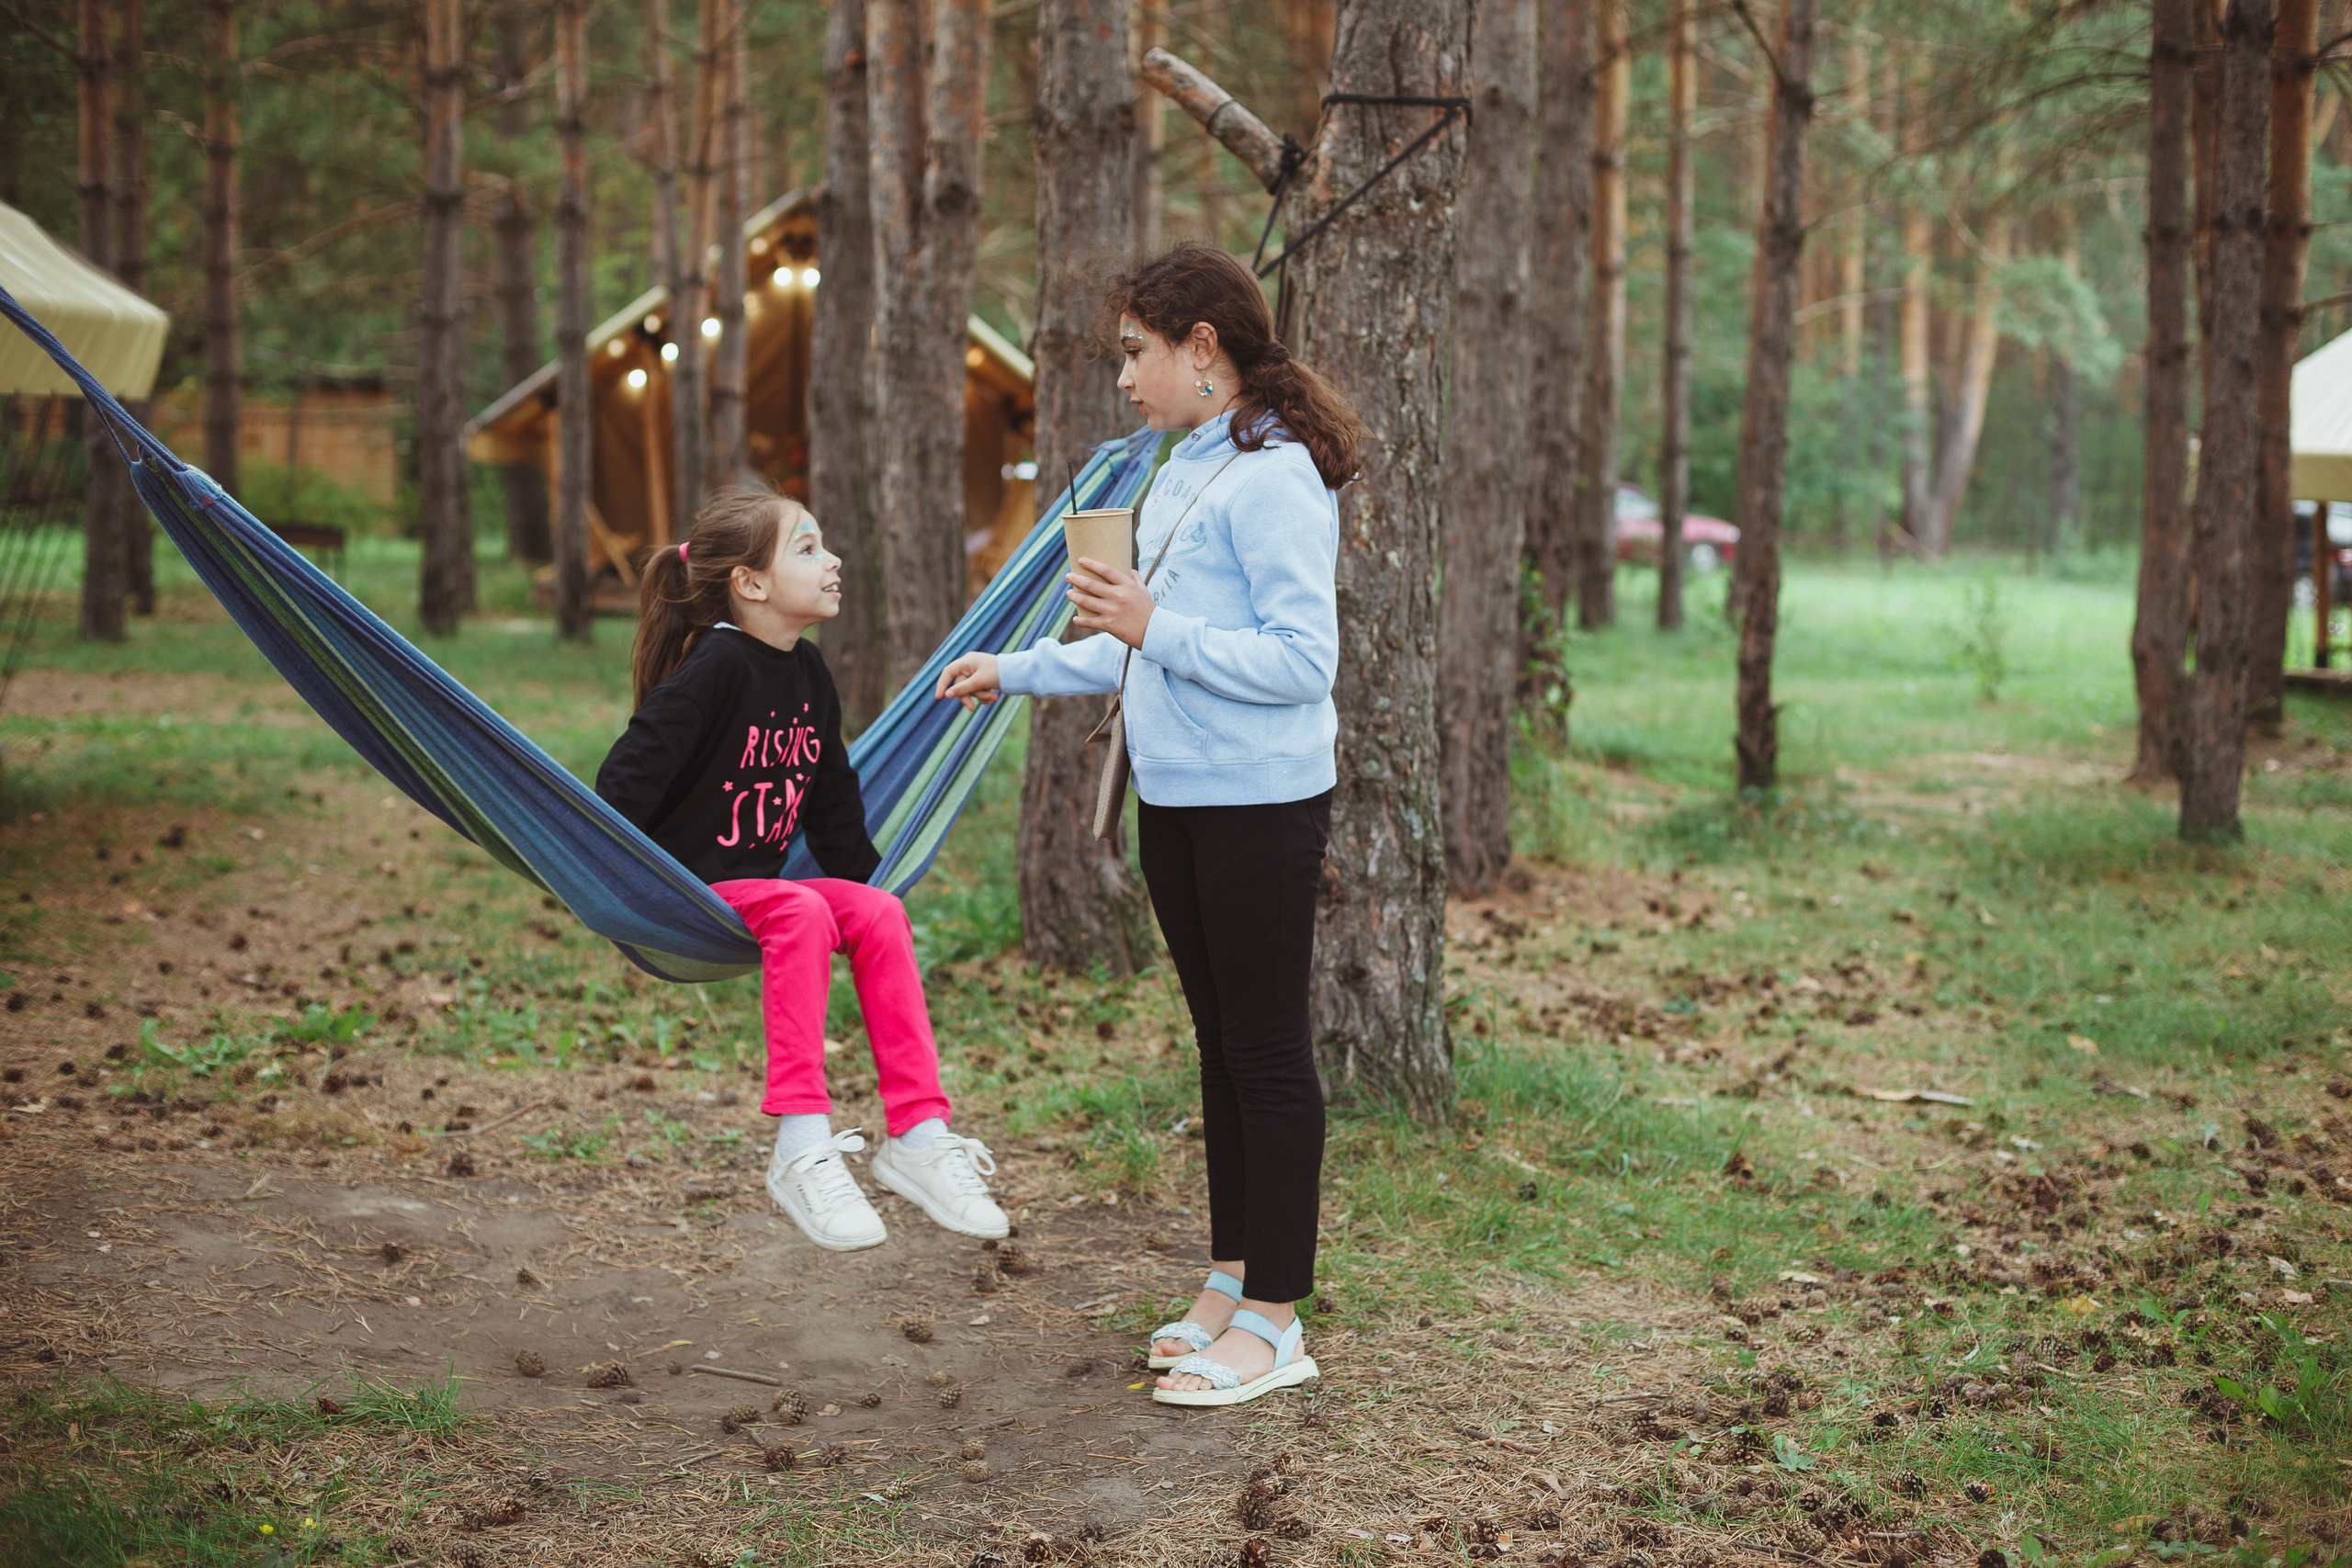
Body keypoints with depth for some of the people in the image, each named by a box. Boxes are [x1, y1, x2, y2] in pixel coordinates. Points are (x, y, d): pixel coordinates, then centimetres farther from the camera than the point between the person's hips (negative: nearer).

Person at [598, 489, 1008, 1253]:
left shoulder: (807, 673, 11)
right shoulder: (717, 666, -15)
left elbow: (834, 806, 22)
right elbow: (627, 781, -19)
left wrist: (872, 888, 18)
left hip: (757, 885, 8)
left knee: (877, 912, -15)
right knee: (801, 912, -33)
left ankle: (916, 1134, -16)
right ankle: (802, 1149, -36)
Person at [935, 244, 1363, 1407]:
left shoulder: (1274, 479, -15)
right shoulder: (1183, 473, 14)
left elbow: (1300, 659, -21)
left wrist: (1156, 630, -23)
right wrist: (1018, 671, 22)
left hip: (1260, 805, -9)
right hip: (1177, 800, 9)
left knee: (1268, 1051, -2)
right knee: (1221, 1044, 16)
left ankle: (1273, 1322, 6)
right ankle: (1231, 1281, 27)